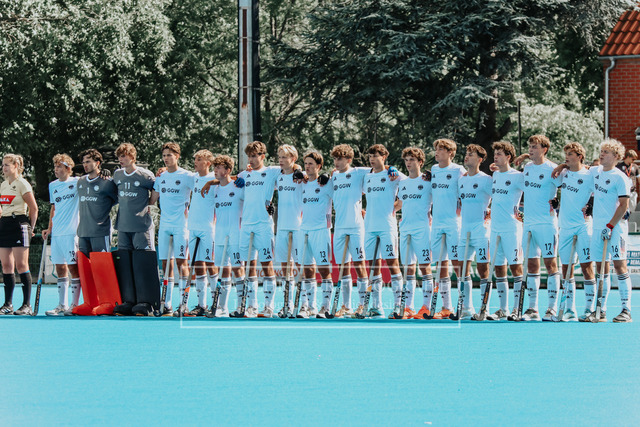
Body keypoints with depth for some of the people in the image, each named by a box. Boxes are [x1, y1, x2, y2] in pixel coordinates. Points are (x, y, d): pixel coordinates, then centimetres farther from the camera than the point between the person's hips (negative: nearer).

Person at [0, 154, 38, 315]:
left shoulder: (22, 184, -7)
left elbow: (34, 208, -7)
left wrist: (30, 228, -3)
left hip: (19, 224, -7)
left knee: (21, 265, -9)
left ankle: (27, 305, -8)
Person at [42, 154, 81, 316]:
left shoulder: (77, 182, -1)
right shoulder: (53, 185, 16)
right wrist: (49, 229, 17)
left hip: (72, 232, -6)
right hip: (56, 233, 6)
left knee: (73, 267, -6)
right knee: (60, 269, 7)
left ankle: (74, 304, -3)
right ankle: (62, 305, 11)